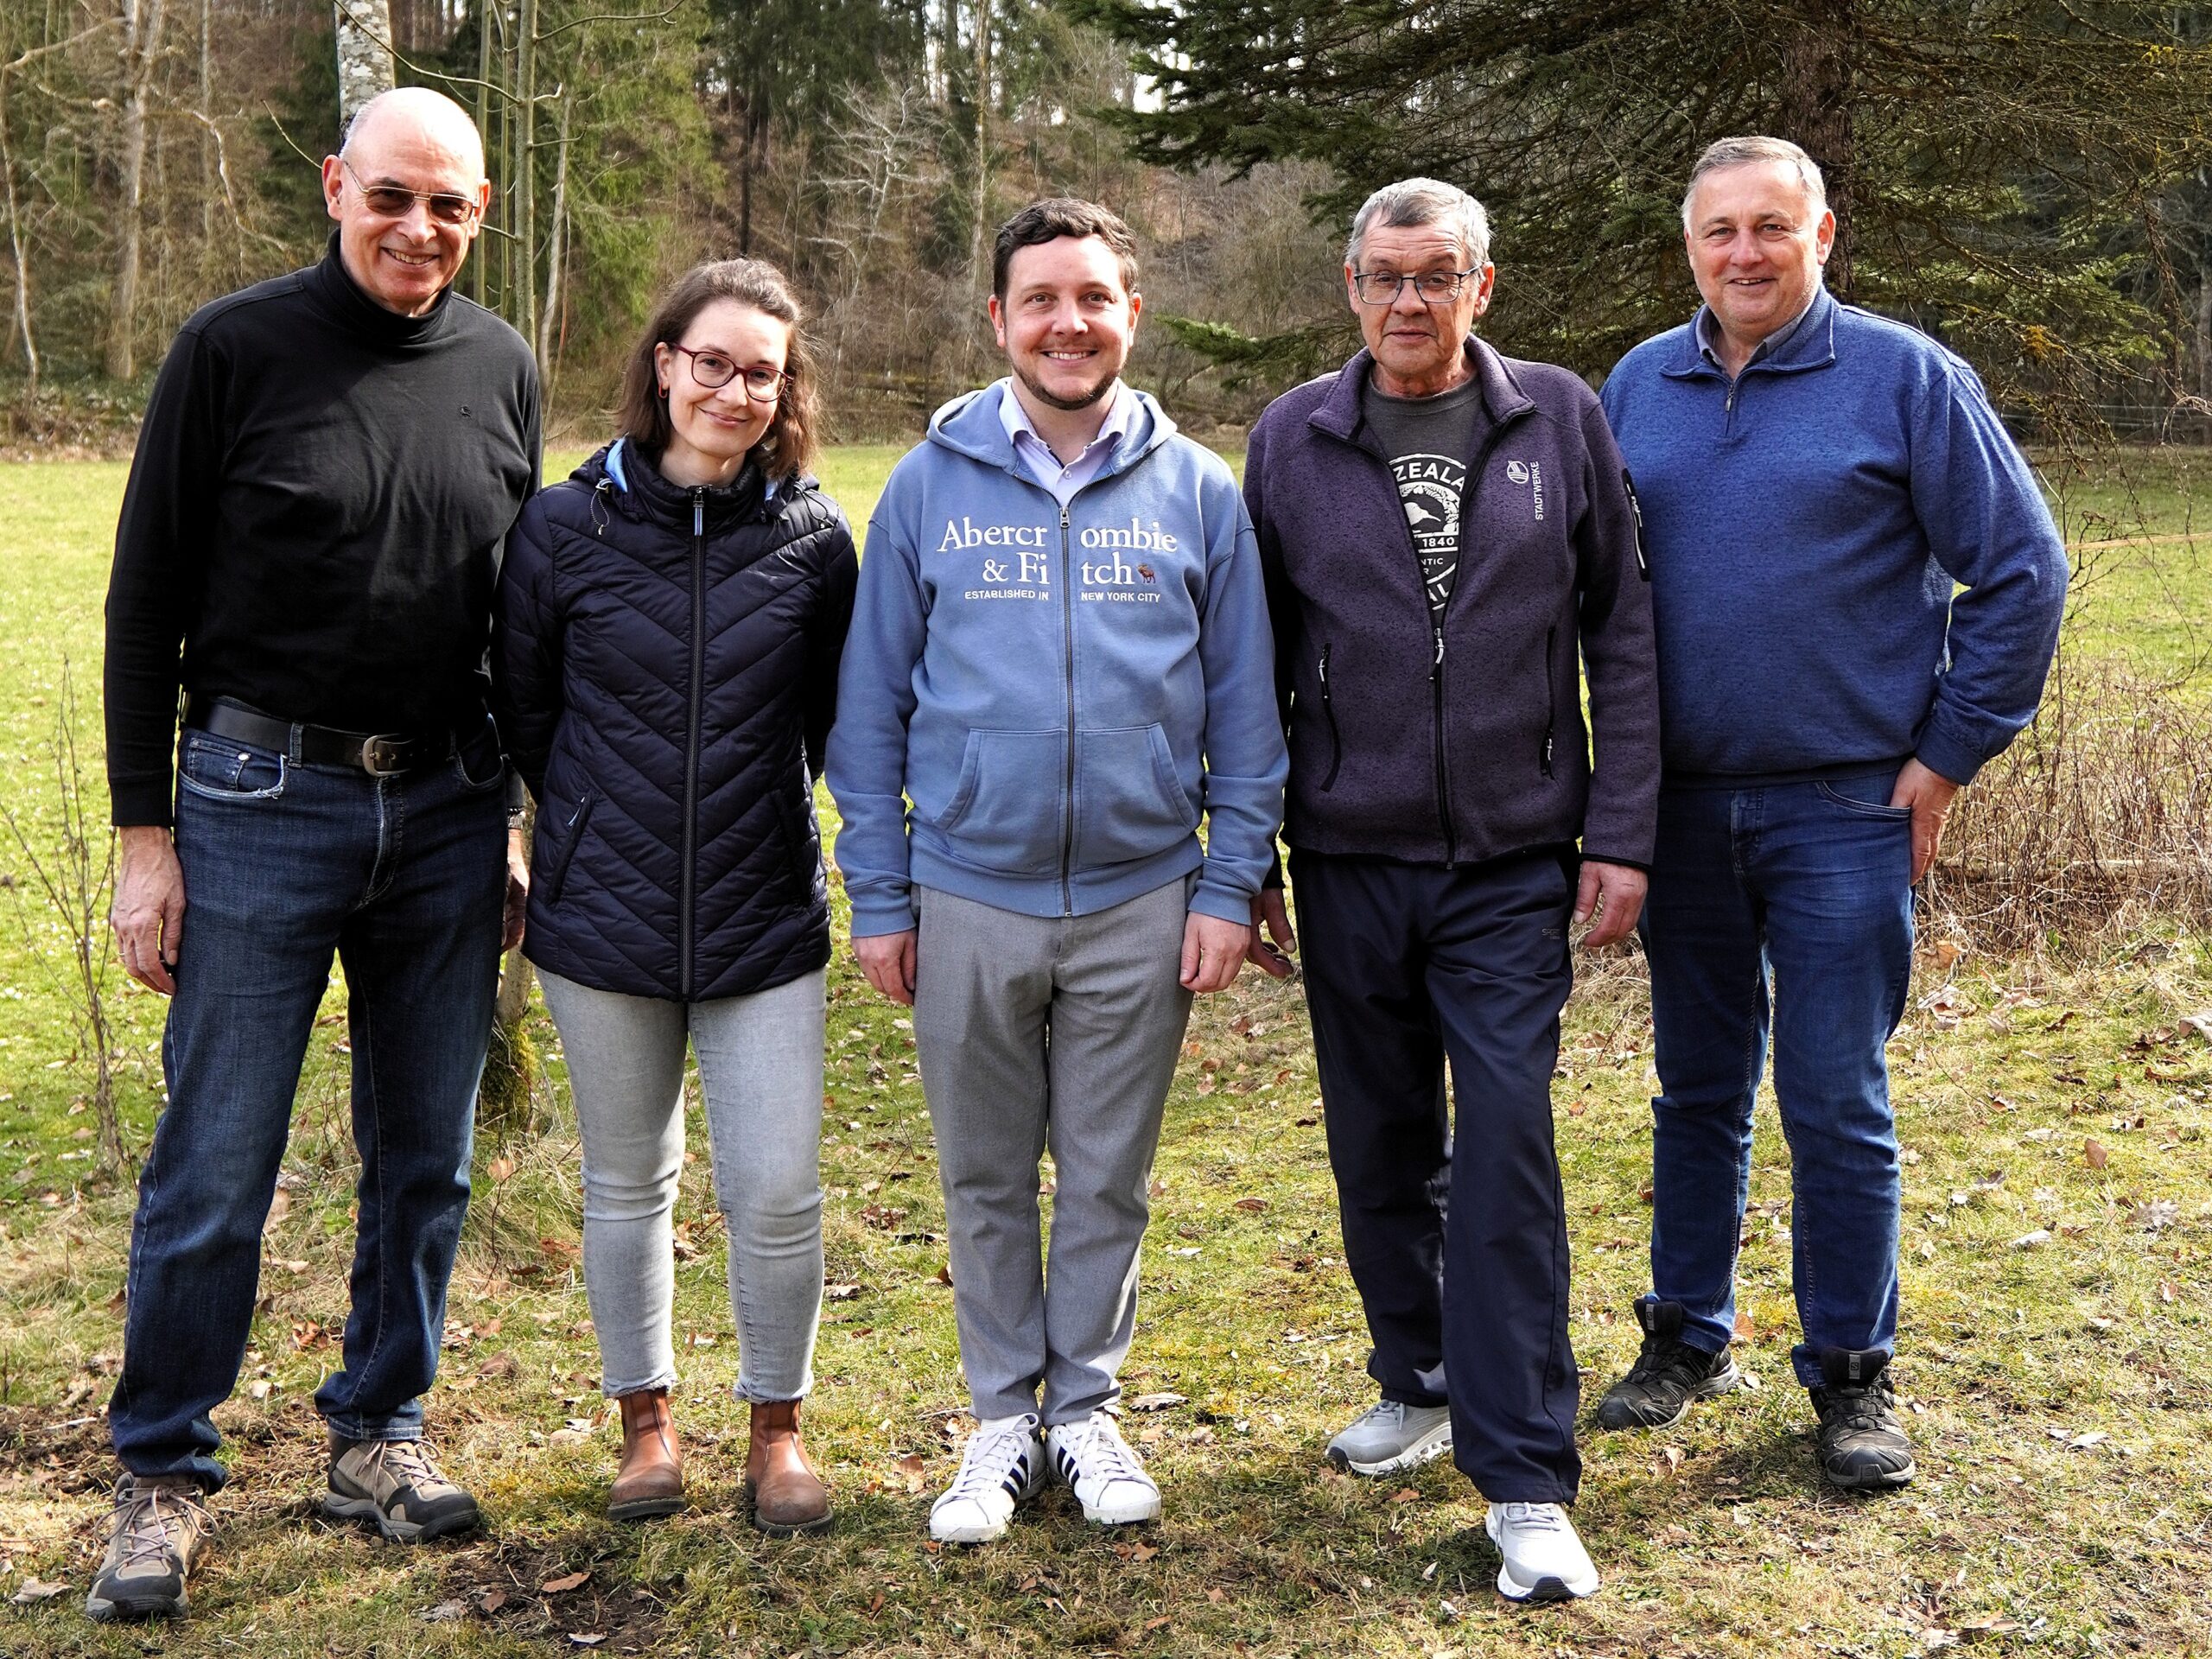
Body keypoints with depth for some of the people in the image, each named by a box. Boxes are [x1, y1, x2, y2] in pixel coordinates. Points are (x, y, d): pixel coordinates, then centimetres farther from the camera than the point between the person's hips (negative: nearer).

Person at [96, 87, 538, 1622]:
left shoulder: (502, 370, 7)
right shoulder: (236, 348, -4)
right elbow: (148, 601, -2)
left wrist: (519, 819, 13)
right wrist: (145, 831, -5)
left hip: (446, 811, 4)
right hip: (261, 805, -3)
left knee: (426, 1154, 10)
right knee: (214, 1168, 1)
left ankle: (380, 1432, 28)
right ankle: (164, 1475, 18)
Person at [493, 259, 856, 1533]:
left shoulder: (814, 536, -3)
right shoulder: (567, 525, -4)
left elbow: (837, 716, 7)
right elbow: (524, 705, 7)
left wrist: (764, 817, 7)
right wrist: (596, 824, 12)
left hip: (767, 923, 0)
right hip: (602, 916, 1)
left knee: (779, 1192, -1)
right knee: (627, 1181, 13)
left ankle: (779, 1426, 21)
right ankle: (647, 1419, 32)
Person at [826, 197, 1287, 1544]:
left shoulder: (1196, 490, 2)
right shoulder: (931, 486, 1)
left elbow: (1243, 710, 4)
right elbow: (873, 706, 3)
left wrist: (1230, 885, -2)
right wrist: (878, 897, 0)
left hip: (1141, 901, 0)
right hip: (969, 897, 0)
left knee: (1110, 1179, 11)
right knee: (986, 1179, 11)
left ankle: (1088, 1405, 28)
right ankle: (1004, 1416, 27)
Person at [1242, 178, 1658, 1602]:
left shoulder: (1561, 420, 2)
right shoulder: (1292, 441, 4)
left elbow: (1623, 635, 3)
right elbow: (1257, 659, 8)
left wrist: (1621, 832, -2)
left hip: (1515, 862, -2)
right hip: (1349, 859, 2)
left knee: (1507, 1150, -7)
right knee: (1381, 1149, 12)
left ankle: (1526, 1481, 2)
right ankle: (1422, 1385, 34)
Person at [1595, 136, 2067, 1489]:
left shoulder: (1906, 377, -4)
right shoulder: (1637, 388, 8)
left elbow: (2023, 570, -2)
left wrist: (1949, 754, -5)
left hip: (1845, 812, -4)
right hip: (1682, 808, 4)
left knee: (1837, 1106, 1)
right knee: (1698, 1093, 14)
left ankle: (1854, 1374, 16)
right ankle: (1686, 1339, 28)